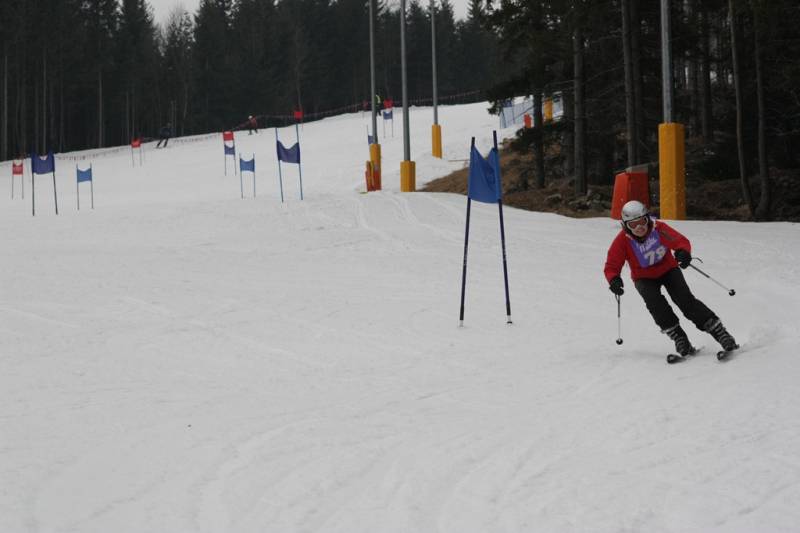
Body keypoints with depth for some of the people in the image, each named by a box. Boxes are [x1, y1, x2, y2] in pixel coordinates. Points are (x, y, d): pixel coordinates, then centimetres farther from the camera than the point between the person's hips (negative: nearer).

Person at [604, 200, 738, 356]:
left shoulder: (659, 229, -22)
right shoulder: (622, 240, -20)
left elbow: (680, 241, -18)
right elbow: (611, 266, -16)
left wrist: (683, 252, -42)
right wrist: (614, 280, -39)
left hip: (668, 269, 0)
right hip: (644, 278, 0)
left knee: (685, 299, -19)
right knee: (654, 300, -29)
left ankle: (718, 331, -17)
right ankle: (678, 337, -22)